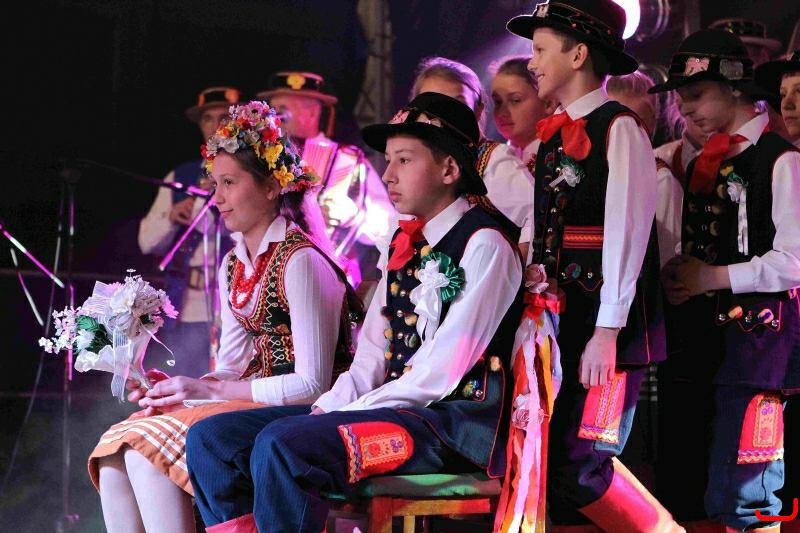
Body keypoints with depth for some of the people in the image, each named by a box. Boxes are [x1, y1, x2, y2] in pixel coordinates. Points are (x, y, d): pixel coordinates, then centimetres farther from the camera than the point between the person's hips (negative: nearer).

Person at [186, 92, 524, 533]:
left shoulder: (483, 245, -8)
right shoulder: (405, 246, 19)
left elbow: (443, 371, -15)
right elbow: (372, 355, 15)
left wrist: (351, 413, -14)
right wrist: (328, 407, -4)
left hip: (453, 423, -9)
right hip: (392, 409, 9)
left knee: (282, 444, -32)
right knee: (211, 437, -1)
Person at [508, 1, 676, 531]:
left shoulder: (619, 128, -7)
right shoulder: (553, 136, 17)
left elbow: (626, 234, -14)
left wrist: (606, 334, -18)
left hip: (609, 329, -8)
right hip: (560, 325, 8)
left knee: (579, 467, -14)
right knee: (553, 465, 4)